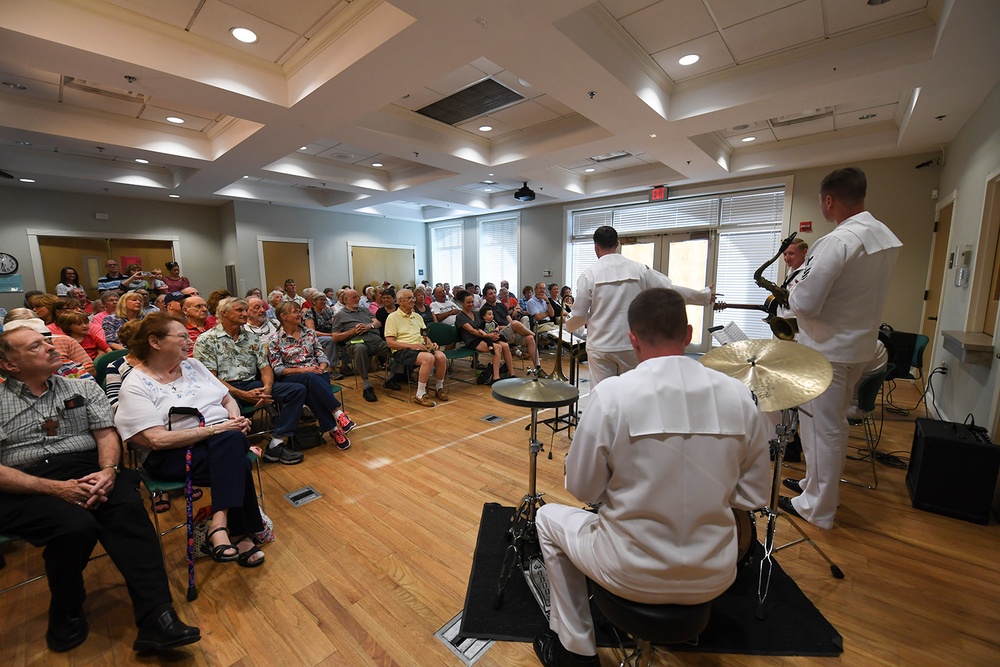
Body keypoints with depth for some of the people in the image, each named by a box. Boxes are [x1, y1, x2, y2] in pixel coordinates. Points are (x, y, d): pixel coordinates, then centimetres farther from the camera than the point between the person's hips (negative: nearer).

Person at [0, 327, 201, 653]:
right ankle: (66, 620, -5)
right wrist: (55, 488, -17)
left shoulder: (83, 388, 15)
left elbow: (106, 434, 7)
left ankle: (156, 619, -31)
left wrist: (108, 470, -13)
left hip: (86, 471, 2)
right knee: (76, 525, -32)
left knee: (128, 507, -30)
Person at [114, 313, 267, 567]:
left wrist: (235, 417, -6)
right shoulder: (135, 385, -5)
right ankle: (242, 536, -26)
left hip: (224, 440, 5)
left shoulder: (192, 365, 13)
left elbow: (227, 398, 17)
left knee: (231, 440, -32)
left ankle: (219, 527, -29)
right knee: (236, 463, -32)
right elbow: (158, 440, -15)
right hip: (172, 455, -5)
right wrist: (214, 429, -20)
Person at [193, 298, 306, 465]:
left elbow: (265, 368, 12)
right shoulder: (206, 340, 1)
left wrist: (267, 388, -12)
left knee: (298, 390, -15)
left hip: (252, 385, 5)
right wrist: (244, 395, -18)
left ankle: (277, 444, -21)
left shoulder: (252, 338, 17)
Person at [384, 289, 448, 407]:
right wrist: (411, 345, -17)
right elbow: (390, 342, -8)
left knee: (441, 356, -23)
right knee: (428, 358, -34)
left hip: (421, 348, 6)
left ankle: (440, 388, -1)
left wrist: (430, 343, 2)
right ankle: (420, 395, -23)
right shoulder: (393, 317, 1)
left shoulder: (417, 316, 22)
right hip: (402, 350, -6)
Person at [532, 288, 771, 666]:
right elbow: (753, 496, 0)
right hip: (714, 579, 5)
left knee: (548, 518, 22)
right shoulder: (737, 395, -10)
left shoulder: (612, 393, -22)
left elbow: (582, 489, -12)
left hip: (631, 575, -4)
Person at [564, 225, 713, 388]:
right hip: (632, 345, 2)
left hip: (600, 347, -2)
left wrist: (568, 326, 18)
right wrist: (705, 295, 20)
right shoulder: (638, 269, -2)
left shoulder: (589, 274, -7)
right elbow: (671, 290, 4)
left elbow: (579, 316, -5)